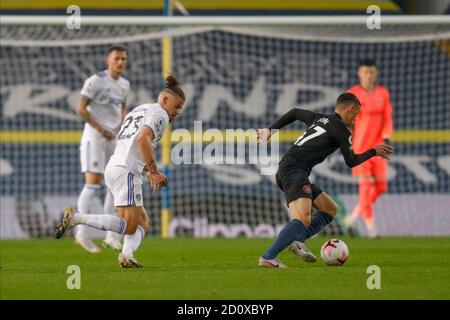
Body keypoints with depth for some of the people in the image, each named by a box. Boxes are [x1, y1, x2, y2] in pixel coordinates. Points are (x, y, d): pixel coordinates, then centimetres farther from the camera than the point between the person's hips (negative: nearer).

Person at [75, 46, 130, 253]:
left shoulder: (124, 85, 12)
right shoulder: (96, 81, -10)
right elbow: (81, 109, -12)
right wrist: (100, 129, -18)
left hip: (114, 139, 7)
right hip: (94, 137, -7)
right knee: (93, 184, -11)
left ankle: (111, 235, 7)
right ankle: (82, 234, -6)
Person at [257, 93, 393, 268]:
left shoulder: (319, 118, 22)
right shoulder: (340, 129, -2)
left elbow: (294, 112, 38)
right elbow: (351, 161, 6)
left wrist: (270, 130, 44)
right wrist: (374, 151, 20)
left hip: (285, 171, 10)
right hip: (294, 170, -10)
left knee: (330, 209, 16)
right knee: (303, 220, -26)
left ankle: (297, 241, 2)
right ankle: (268, 257, -34)